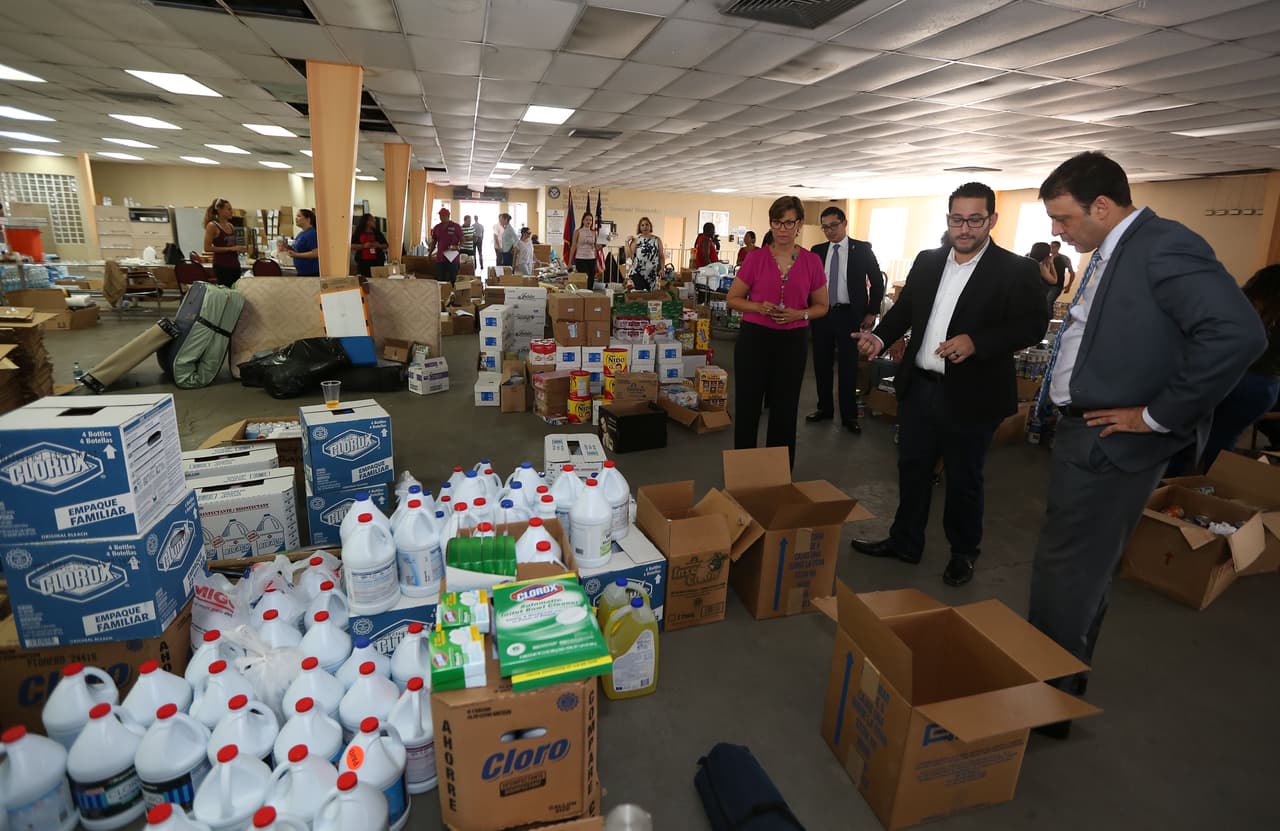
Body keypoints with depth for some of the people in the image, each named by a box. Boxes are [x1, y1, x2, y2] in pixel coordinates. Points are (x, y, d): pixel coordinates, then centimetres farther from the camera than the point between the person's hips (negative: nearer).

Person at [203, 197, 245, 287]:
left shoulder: (231, 226, 13)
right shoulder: (212, 225, -5)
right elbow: (207, 248, -12)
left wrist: (239, 249, 5)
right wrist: (230, 248, -16)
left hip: (235, 264, 7)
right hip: (222, 266, -7)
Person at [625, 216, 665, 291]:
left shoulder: (657, 240, 6)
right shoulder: (636, 240, 1)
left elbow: (661, 257, 8)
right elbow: (629, 255, -7)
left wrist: (662, 268, -4)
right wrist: (627, 242, -9)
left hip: (651, 274, 3)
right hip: (637, 272, -2)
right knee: (641, 292, -20)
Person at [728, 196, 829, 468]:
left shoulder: (812, 261, 1)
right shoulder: (756, 258, -1)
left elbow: (822, 306, 10)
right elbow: (733, 299, 5)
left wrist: (799, 314, -11)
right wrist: (759, 307, -14)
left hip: (793, 341, 1)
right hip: (754, 338, -1)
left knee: (784, 410, 7)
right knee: (747, 406, 4)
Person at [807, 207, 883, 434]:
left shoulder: (862, 249, 0)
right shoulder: (817, 251, 8)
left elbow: (877, 281, 3)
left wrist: (871, 312, -1)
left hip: (849, 315, -3)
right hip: (821, 314, 3)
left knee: (848, 366, 2)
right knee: (821, 364, 9)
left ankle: (849, 415, 12)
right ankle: (825, 408, 23)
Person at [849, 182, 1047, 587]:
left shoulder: (1017, 270, -7)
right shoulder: (927, 261, 8)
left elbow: (1033, 324, -11)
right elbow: (904, 308, 11)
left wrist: (976, 342, -24)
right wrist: (880, 337, -7)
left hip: (971, 396, -4)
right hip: (918, 386, 5)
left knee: (964, 479, 11)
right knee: (912, 468, 16)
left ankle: (964, 553, 33)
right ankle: (905, 542, 33)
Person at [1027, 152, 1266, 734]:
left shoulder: (1165, 246, -17)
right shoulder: (1111, 254, 12)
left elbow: (1237, 334, -27)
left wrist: (1158, 416, -21)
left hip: (1111, 444, -10)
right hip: (1084, 433, 10)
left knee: (1063, 574, 1)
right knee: (1084, 570, 21)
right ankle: (1066, 674, 38)